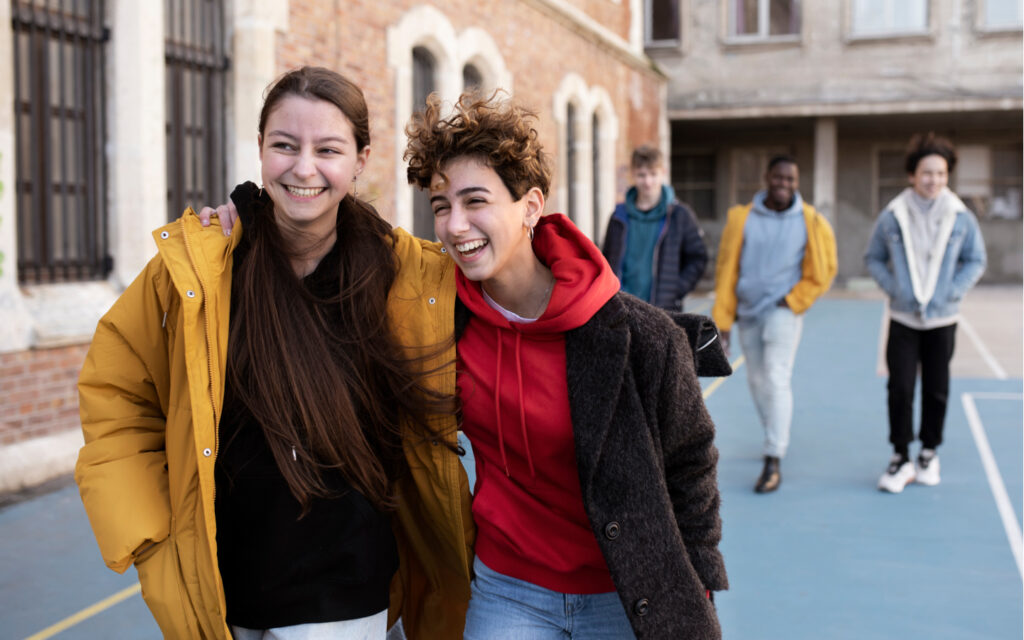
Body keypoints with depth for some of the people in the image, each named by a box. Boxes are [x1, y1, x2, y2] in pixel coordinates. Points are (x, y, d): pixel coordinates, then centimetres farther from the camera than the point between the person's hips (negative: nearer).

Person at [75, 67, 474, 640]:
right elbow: (114, 398, 0)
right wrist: (149, 539, -6)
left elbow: (434, 416, 6)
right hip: (214, 591, 1)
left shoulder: (409, 276, -8)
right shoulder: (195, 265, -10)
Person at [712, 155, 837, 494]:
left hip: (783, 311, -3)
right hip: (747, 311, 3)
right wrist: (722, 320, 0)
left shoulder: (811, 223, -3)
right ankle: (777, 440, 32)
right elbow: (726, 269, 2)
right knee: (757, 381, 12)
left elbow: (823, 271, 7)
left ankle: (774, 461, -12)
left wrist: (793, 300, -3)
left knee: (777, 380, -13)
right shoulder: (742, 217, -1)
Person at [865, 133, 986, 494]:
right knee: (900, 389, -5)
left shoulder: (961, 217, -3)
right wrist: (892, 288, -8)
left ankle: (929, 454, 25)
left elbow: (975, 260, 6)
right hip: (903, 319, -1)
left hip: (942, 319, 1)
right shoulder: (892, 217, -4)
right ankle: (901, 458, 7)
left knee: (937, 390, 8)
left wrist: (953, 291, -7)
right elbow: (873, 259, 6)